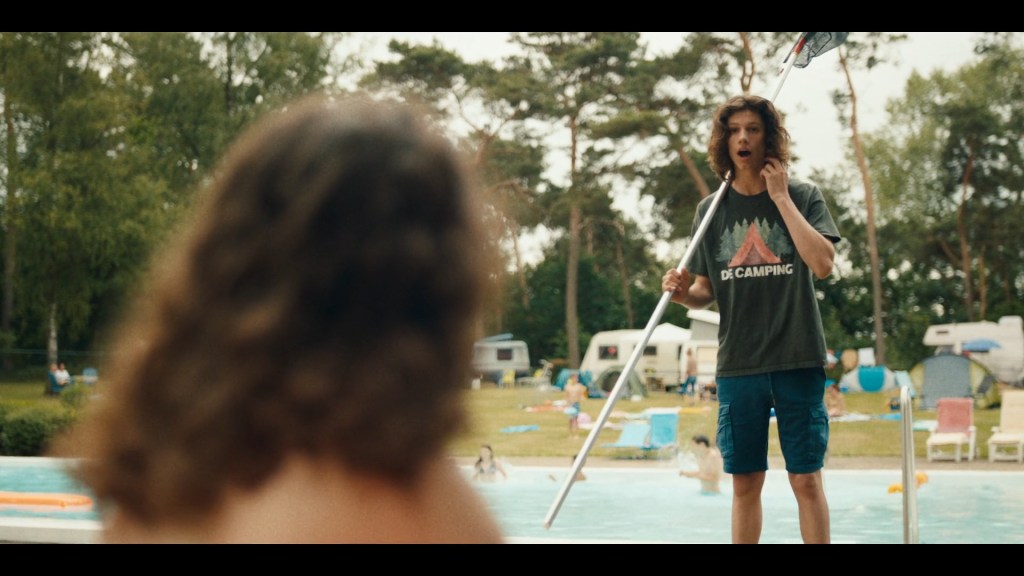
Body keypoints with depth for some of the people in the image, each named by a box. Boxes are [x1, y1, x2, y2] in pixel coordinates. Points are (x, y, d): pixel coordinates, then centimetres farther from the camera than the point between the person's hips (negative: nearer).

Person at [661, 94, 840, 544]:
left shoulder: (803, 196, 1)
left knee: (806, 479, 0)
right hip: (737, 364, 2)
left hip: (798, 359, -2)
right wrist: (684, 292, -11)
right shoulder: (711, 209, 8)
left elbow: (823, 264, -15)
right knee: (745, 482, 8)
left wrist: (781, 196, -12)